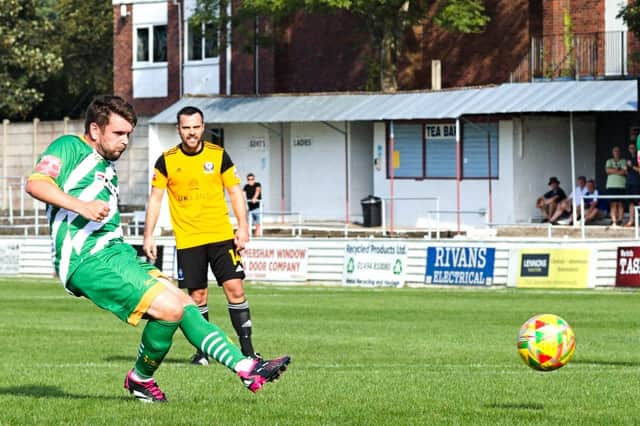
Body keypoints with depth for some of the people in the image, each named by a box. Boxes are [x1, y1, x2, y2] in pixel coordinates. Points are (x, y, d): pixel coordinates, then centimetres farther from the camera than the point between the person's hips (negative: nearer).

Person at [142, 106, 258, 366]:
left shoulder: (218, 155, 2)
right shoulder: (166, 161, 0)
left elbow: (235, 192, 6)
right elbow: (155, 198, 5)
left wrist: (243, 227, -5)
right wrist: (148, 235, -1)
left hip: (221, 235, 0)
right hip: (187, 240, 0)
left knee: (234, 288, -8)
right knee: (197, 296, 0)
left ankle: (247, 348, -4)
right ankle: (203, 350, 13)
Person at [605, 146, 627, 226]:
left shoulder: (624, 161, 9)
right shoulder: (609, 161, 16)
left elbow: (625, 172, -5)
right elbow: (607, 170, -2)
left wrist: (613, 171, -5)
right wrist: (619, 170, -4)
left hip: (621, 186, -1)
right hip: (611, 186, 1)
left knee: (621, 204, -5)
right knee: (613, 204, -4)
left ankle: (620, 221, -4)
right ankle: (613, 221, -7)